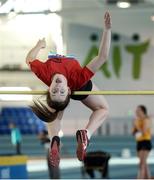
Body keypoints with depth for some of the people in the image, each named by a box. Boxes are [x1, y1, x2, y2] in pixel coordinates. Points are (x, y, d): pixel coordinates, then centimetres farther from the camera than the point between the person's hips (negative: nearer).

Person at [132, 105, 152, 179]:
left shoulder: (146, 120, -12)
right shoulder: (137, 120, 10)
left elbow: (143, 132, -21)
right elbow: (133, 133, 14)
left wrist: (136, 125, -15)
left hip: (146, 142, -8)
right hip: (139, 143, 8)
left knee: (141, 164, -15)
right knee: (144, 164, 11)